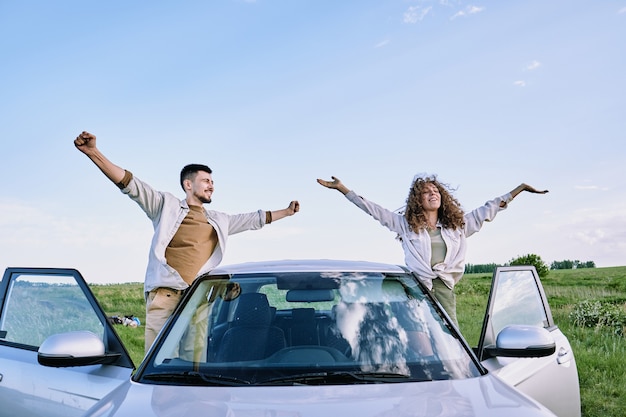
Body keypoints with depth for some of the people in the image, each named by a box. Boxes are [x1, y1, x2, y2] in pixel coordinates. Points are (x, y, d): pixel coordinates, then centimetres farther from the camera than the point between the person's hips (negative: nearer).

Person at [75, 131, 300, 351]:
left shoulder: (219, 221, 26)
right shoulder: (167, 205, 12)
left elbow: (254, 219, 35)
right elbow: (131, 185, 3)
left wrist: (287, 211, 38)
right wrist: (93, 152, -8)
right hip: (165, 295, -4)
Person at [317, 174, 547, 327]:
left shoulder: (457, 225, 16)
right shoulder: (406, 225, 9)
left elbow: (488, 209, 20)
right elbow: (373, 209, 6)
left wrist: (520, 188, 21)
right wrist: (342, 189, 2)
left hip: (444, 288, 2)